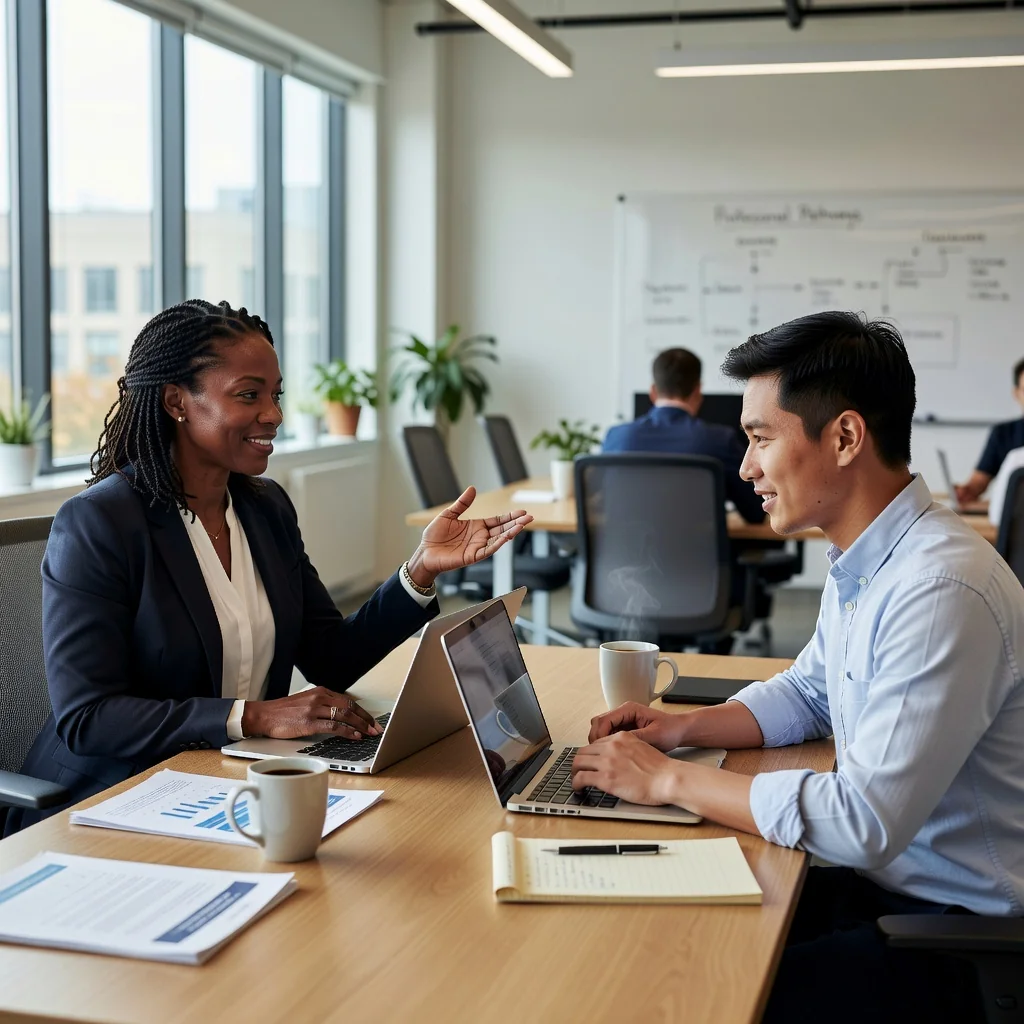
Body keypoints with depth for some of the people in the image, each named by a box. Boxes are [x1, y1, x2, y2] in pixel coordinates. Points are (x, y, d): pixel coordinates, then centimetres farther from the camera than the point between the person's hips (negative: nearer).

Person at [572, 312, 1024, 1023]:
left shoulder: (941, 590, -27)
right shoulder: (863, 563, 6)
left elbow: (864, 822, -29)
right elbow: (807, 694, 21)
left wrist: (669, 779, -20)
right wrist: (685, 728, 4)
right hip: (880, 881, 9)